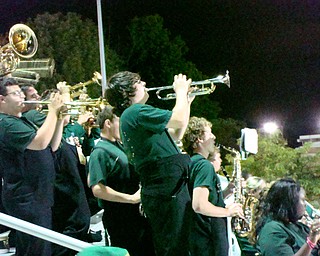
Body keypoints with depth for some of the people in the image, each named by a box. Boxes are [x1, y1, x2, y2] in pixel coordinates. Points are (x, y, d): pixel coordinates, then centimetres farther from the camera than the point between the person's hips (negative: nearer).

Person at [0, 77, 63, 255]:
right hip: (27, 200, -10)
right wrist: (53, 111, -20)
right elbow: (40, 142, -29)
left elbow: (52, 146, 17)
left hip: (38, 196, 10)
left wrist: (60, 117, 5)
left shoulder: (21, 121, 16)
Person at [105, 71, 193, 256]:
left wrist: (186, 102, 22)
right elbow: (179, 120, -21)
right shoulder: (136, 112, -11)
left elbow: (176, 134, 27)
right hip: (167, 192, -10)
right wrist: (181, 90, -4)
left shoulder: (131, 116, 22)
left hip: (164, 190, 10)